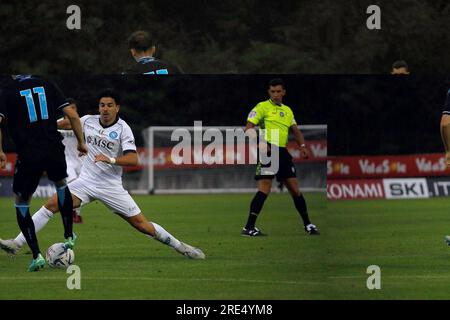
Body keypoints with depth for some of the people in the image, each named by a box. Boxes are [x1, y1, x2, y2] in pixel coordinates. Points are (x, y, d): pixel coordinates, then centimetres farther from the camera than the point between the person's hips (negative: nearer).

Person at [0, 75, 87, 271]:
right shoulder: (46, 85, 6)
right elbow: (72, 115, 4)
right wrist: (81, 142, 16)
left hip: (28, 156, -3)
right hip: (54, 150, 3)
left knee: (21, 203, 15)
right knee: (61, 184, 35)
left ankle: (36, 255, 3)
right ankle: (69, 236, 38)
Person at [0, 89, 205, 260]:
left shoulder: (123, 129, -10)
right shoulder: (88, 121, 3)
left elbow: (133, 159, -19)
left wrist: (110, 160, -33)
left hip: (111, 187, -3)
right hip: (86, 181, 3)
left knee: (141, 224, -6)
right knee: (52, 204, -15)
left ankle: (181, 247, 11)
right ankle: (17, 243, -15)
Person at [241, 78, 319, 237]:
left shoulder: (287, 110, 21)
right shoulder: (262, 107, 0)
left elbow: (295, 130, 18)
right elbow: (248, 128, -6)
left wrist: (302, 146, -1)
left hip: (283, 152, 6)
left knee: (295, 190, 9)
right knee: (264, 190, -15)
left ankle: (308, 224, 21)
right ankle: (249, 228, -15)